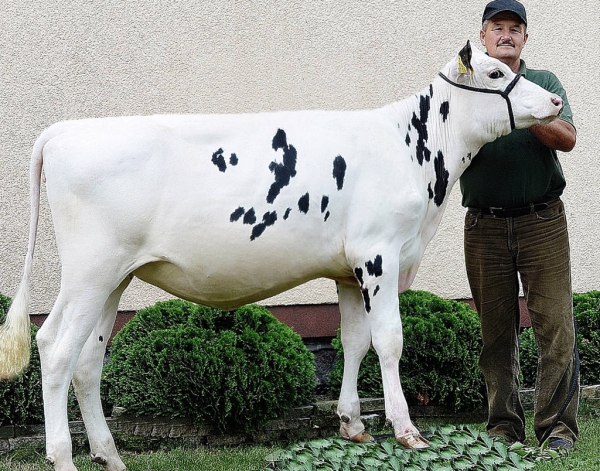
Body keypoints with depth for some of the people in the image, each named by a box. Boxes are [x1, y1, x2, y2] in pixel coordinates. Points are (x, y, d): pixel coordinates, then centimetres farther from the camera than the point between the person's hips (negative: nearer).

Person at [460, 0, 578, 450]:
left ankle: (557, 426, -3)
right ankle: (504, 426, 11)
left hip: (542, 221, -1)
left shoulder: (545, 83, 11)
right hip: (484, 224, 1)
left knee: (555, 325, -7)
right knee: (497, 331, 4)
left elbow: (567, 139, -3)